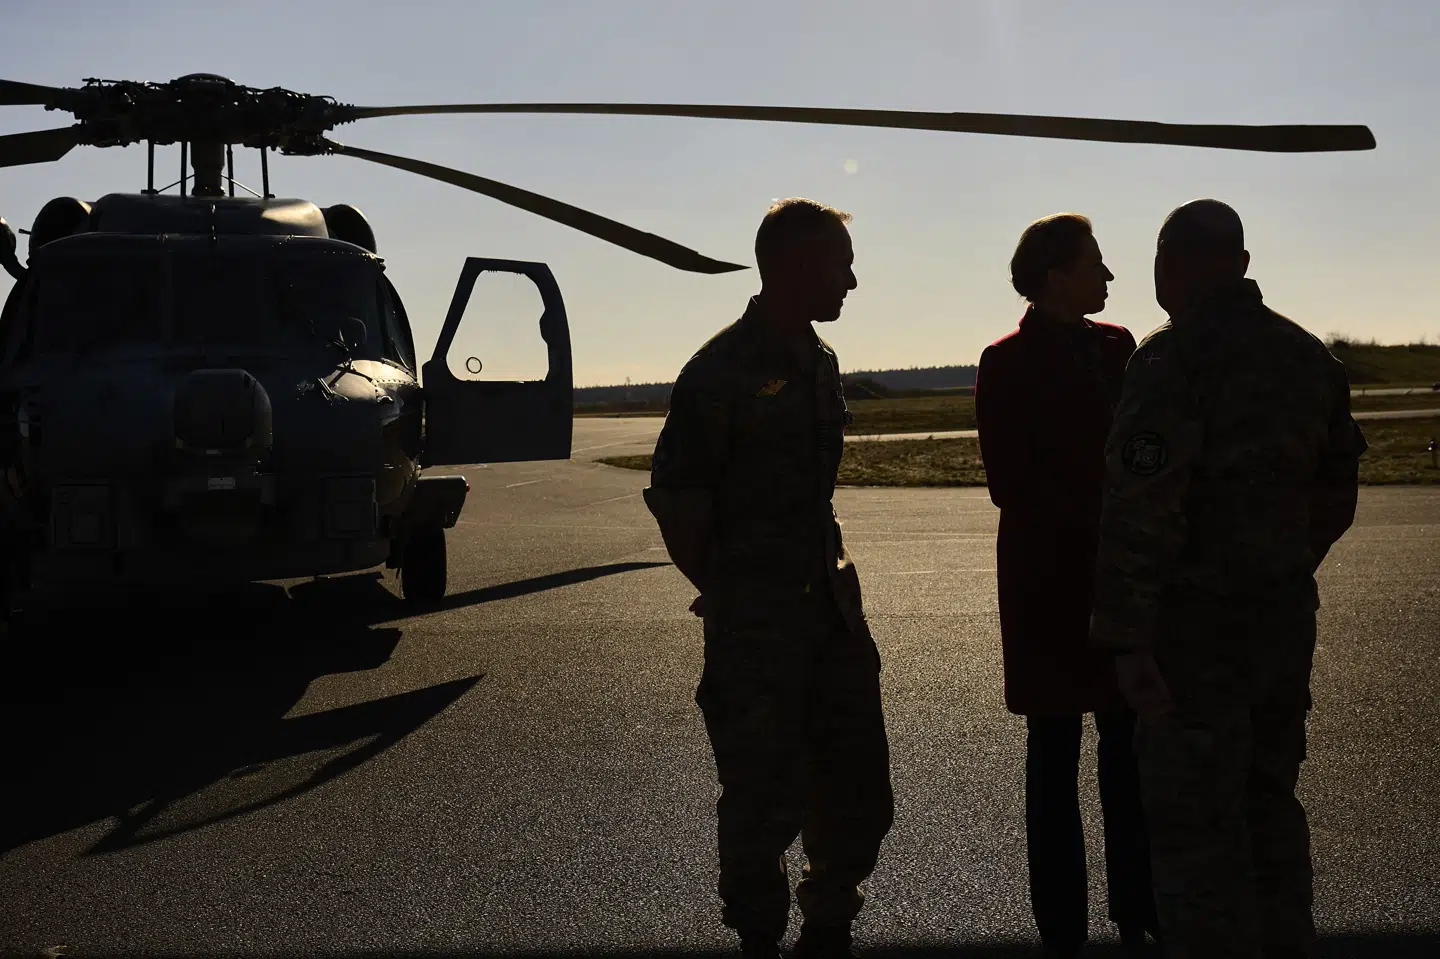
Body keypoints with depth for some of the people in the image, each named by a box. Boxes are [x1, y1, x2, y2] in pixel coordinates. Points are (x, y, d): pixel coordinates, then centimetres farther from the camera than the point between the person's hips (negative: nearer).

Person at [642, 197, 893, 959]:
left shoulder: (819, 362, 11)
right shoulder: (722, 370, -12)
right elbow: (674, 503, -10)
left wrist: (833, 572, 11)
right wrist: (724, 597, -5)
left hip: (830, 607, 7)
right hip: (757, 629, -7)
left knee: (858, 787, 12)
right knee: (764, 800, 3)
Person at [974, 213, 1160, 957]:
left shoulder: (1115, 346, 9)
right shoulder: (1007, 364, -6)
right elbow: (1010, 483, -11)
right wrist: (1102, 526, -16)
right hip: (1051, 583, -5)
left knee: (1130, 742, 8)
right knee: (1055, 751, 4)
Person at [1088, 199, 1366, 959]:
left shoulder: (1172, 360, -15)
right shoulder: (1309, 355, 9)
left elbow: (1141, 509, -22)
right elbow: (1335, 494, 16)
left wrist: (1127, 638, -21)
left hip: (1198, 624, -8)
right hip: (1286, 614, 8)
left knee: (1195, 824, -1)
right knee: (1269, 803, 20)